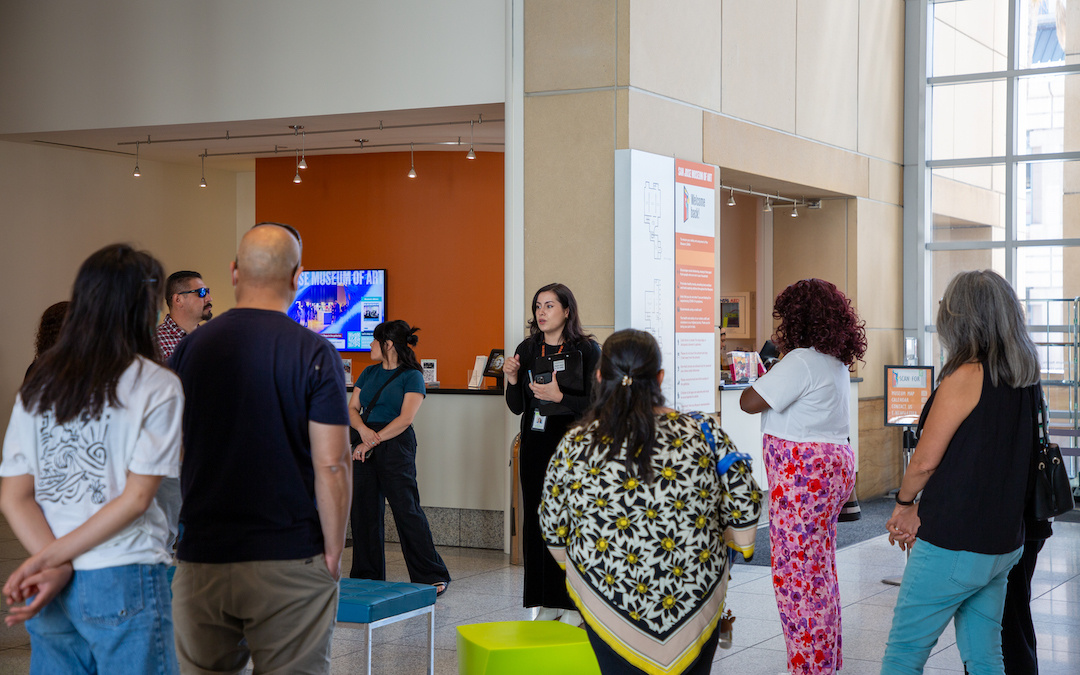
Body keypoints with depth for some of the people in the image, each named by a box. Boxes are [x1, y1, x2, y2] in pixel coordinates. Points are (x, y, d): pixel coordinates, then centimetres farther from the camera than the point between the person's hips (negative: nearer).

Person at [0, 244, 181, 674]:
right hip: (124, 584, -5)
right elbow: (136, 497, -11)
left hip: (52, 592, 5)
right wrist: (49, 560, -7)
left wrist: (55, 566, -6)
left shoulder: (37, 386, 7)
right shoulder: (157, 387, -7)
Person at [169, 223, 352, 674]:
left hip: (201, 557, 3)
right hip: (290, 561, -3)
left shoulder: (190, 349, 2)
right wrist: (334, 551, -2)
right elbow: (331, 465, -12)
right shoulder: (314, 353, -8)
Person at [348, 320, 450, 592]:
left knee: (406, 510, -8)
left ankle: (433, 577, -1)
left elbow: (405, 418, -13)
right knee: (364, 510, 6)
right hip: (365, 446, 6)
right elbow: (352, 408, 11)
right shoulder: (369, 373, 16)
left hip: (396, 445, -6)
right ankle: (367, 576, 16)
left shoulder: (412, 376, -4)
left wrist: (373, 441, -15)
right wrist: (363, 429, -10)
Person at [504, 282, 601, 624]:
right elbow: (517, 407, 10)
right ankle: (547, 603, 12)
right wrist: (512, 379, -7)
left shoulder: (587, 349, -4)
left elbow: (594, 403, -9)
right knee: (536, 519, 3)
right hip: (535, 445, 4)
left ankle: (573, 604, 4)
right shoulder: (527, 350, 9)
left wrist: (559, 397, -22)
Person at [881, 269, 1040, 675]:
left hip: (955, 546, -8)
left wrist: (904, 502, 7)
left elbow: (926, 460, -13)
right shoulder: (1025, 379, 6)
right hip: (1004, 544, 8)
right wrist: (920, 510, 13)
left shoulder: (967, 375, -17)